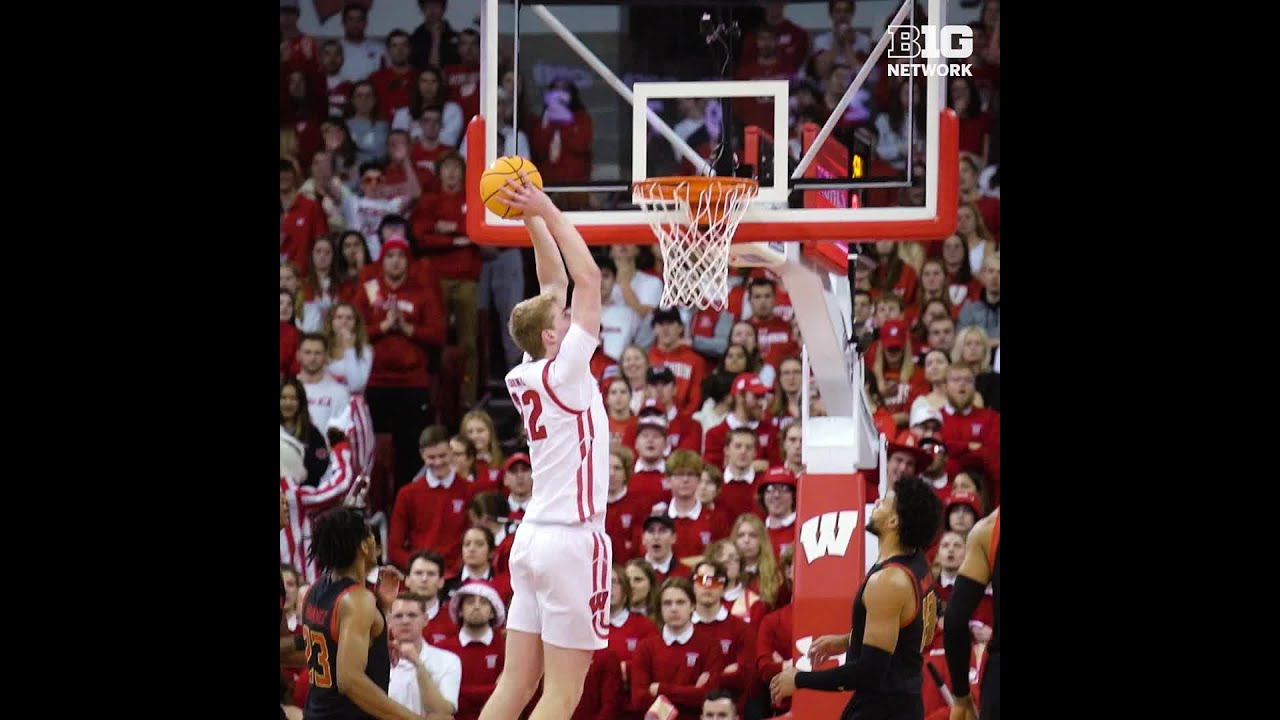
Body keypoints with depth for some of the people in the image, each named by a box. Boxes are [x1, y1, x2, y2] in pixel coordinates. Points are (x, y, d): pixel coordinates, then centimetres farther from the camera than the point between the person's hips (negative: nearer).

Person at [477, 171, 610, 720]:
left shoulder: (525, 375, 8)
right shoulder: (564, 372, -12)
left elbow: (556, 284, 17)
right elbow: (588, 277, -12)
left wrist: (534, 218, 15)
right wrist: (545, 212, -7)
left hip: (533, 537, 8)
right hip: (573, 541, -8)